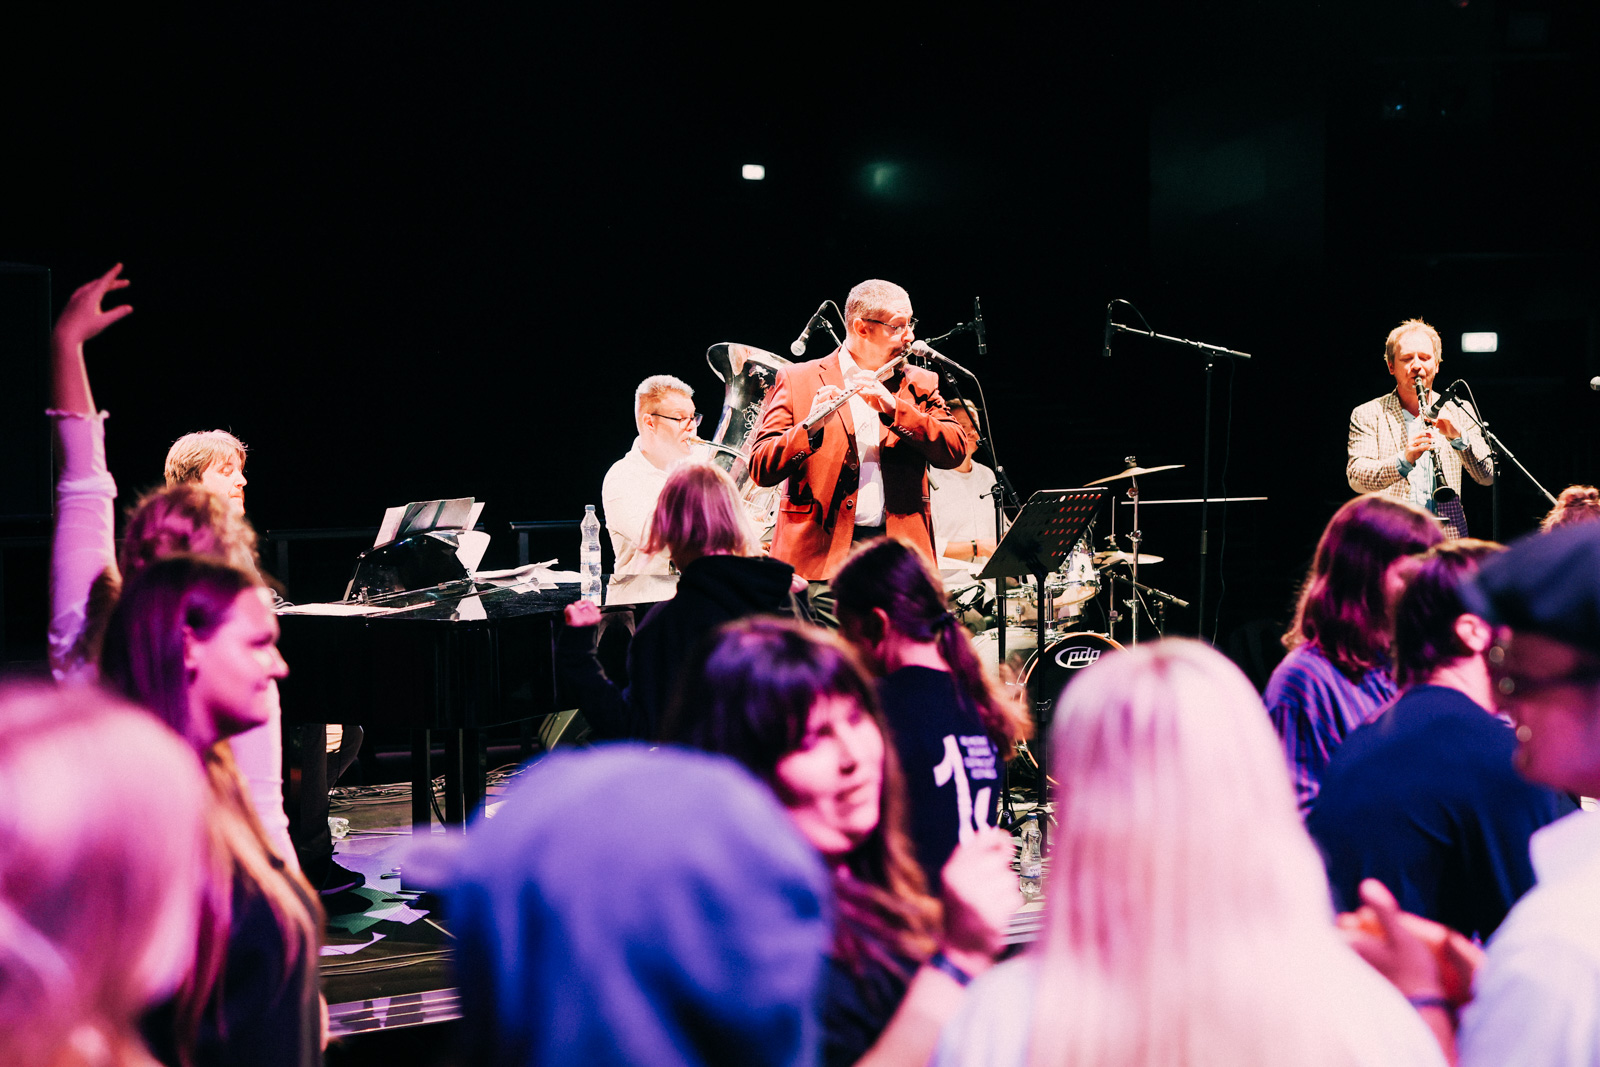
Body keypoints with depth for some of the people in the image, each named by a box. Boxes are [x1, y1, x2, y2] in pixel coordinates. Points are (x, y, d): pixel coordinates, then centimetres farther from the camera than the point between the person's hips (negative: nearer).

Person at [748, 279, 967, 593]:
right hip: (823, 558, -2)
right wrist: (810, 428, -19)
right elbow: (760, 469, -2)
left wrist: (895, 408, -11)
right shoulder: (797, 379, 8)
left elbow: (955, 452, 1)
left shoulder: (920, 384, 17)